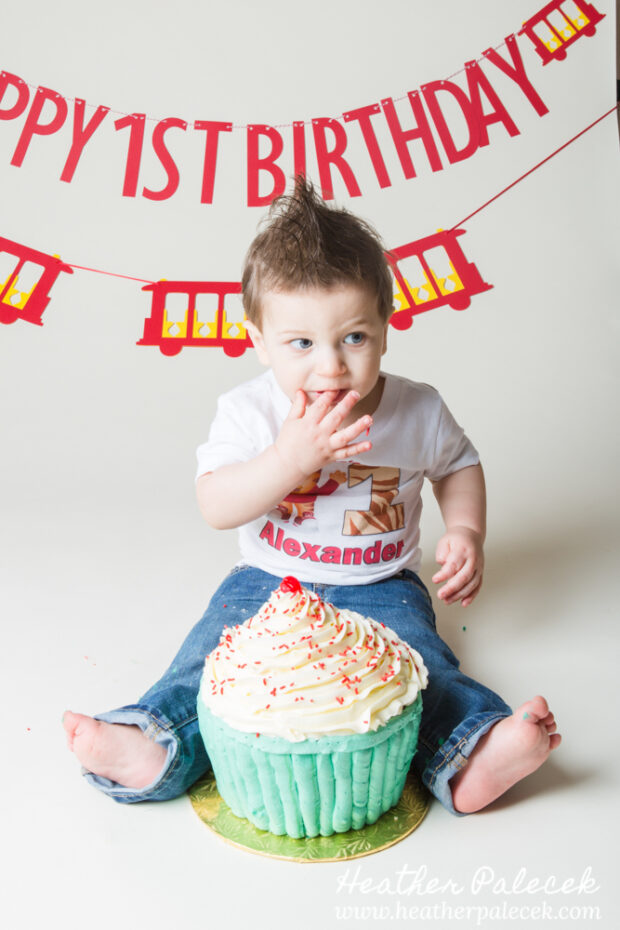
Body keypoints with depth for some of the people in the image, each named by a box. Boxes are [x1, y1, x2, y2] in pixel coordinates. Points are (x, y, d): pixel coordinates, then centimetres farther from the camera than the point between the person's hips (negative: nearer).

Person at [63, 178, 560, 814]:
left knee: (422, 667, -24)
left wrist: (465, 531, -5)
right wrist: (291, 458, -35)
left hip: (381, 589, 0)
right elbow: (215, 508, -20)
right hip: (266, 583, 1)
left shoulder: (419, 411, -7)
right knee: (211, 659, -19)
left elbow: (459, 466, 13)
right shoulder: (248, 412, -12)